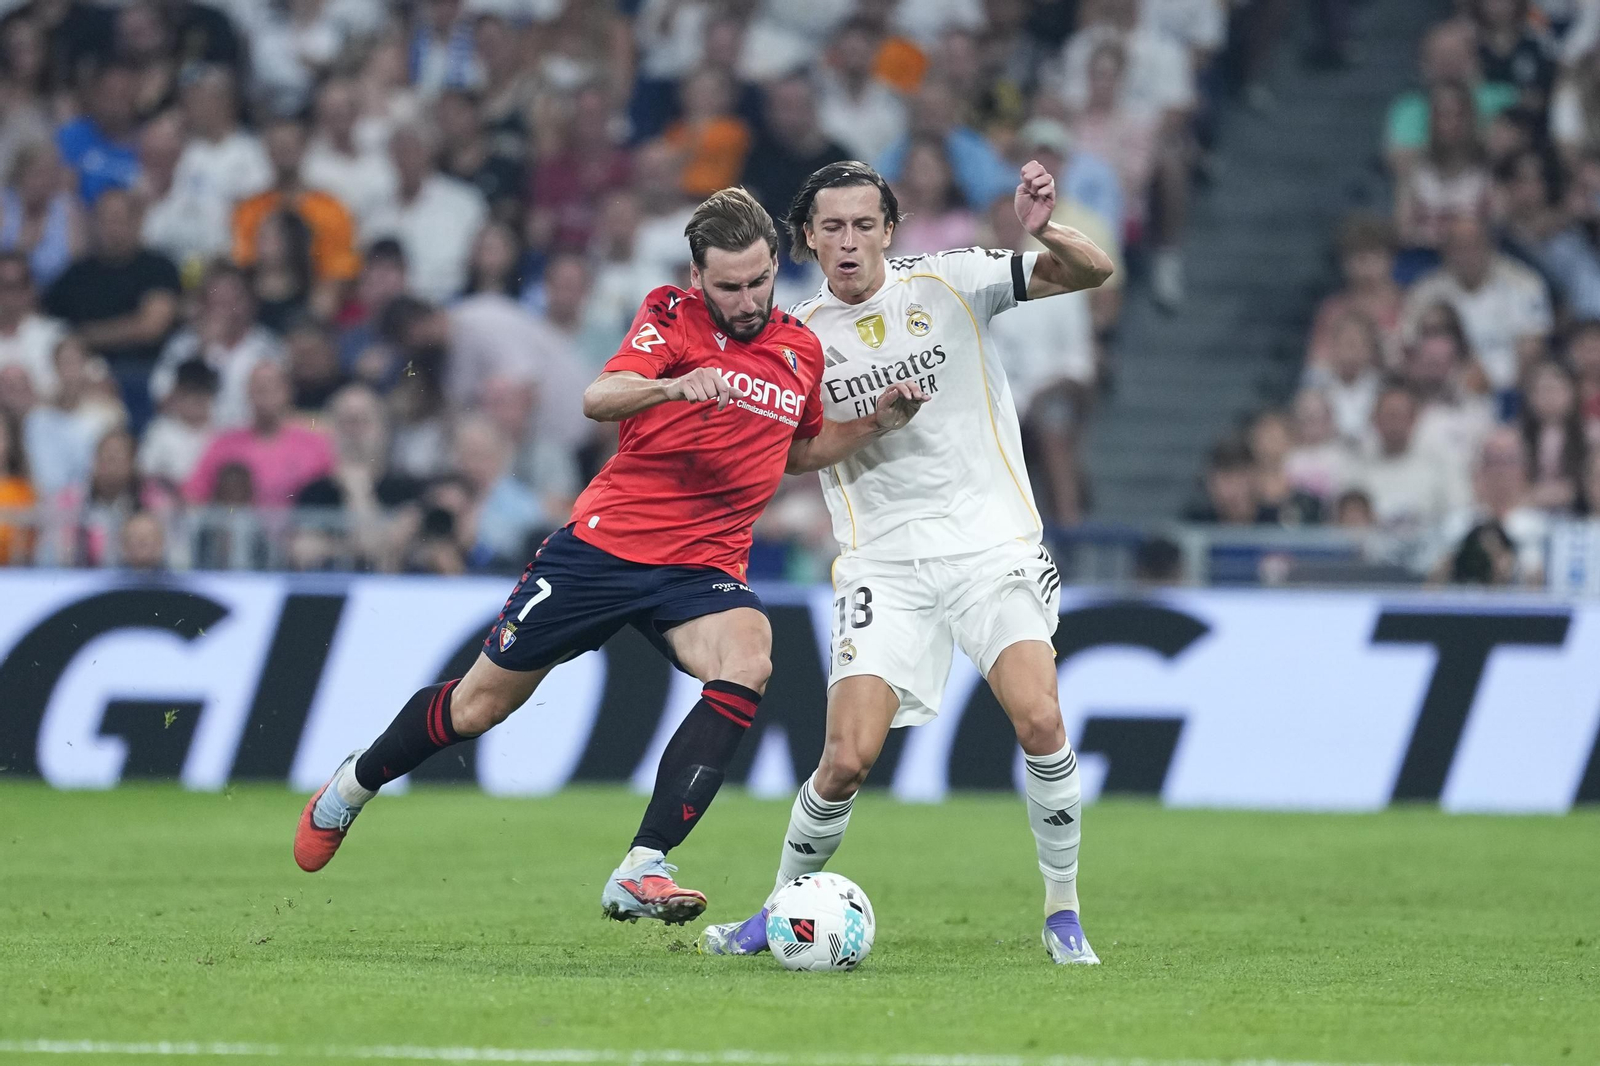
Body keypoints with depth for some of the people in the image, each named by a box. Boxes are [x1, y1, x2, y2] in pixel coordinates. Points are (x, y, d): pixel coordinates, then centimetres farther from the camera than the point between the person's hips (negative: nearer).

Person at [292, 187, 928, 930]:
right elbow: (599, 400, -26)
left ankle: (640, 870, -33)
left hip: (704, 567, 3)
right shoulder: (671, 316, -8)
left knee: (747, 665, -30)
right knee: (481, 703, 7)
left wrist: (875, 423, 10)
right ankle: (355, 783, 39)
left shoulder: (801, 350, 7)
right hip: (606, 543, -3)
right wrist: (673, 387, -44)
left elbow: (799, 452, 26)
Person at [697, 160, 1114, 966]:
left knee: (1039, 720, -21)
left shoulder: (949, 283, -1)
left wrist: (1045, 231, -27)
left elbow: (1091, 273, -6)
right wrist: (870, 424, -4)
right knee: (847, 759, -10)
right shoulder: (800, 335, 5)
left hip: (992, 543, -1)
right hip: (884, 562, 1)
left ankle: (1063, 914, -5)